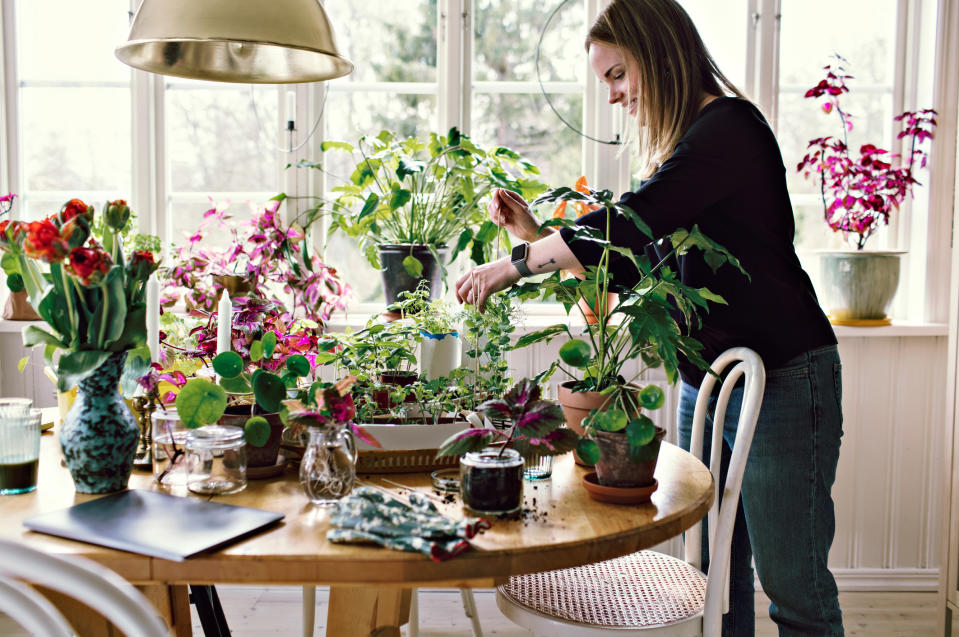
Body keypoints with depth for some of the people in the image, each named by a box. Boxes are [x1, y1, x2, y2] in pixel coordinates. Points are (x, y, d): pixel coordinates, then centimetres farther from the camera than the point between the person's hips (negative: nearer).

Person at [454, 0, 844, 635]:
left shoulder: (729, 126, -13)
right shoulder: (683, 145, 15)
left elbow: (628, 225, -22)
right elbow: (634, 262, 17)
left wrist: (515, 266, -14)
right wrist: (537, 234, 11)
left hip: (783, 379, -9)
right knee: (714, 580, 14)